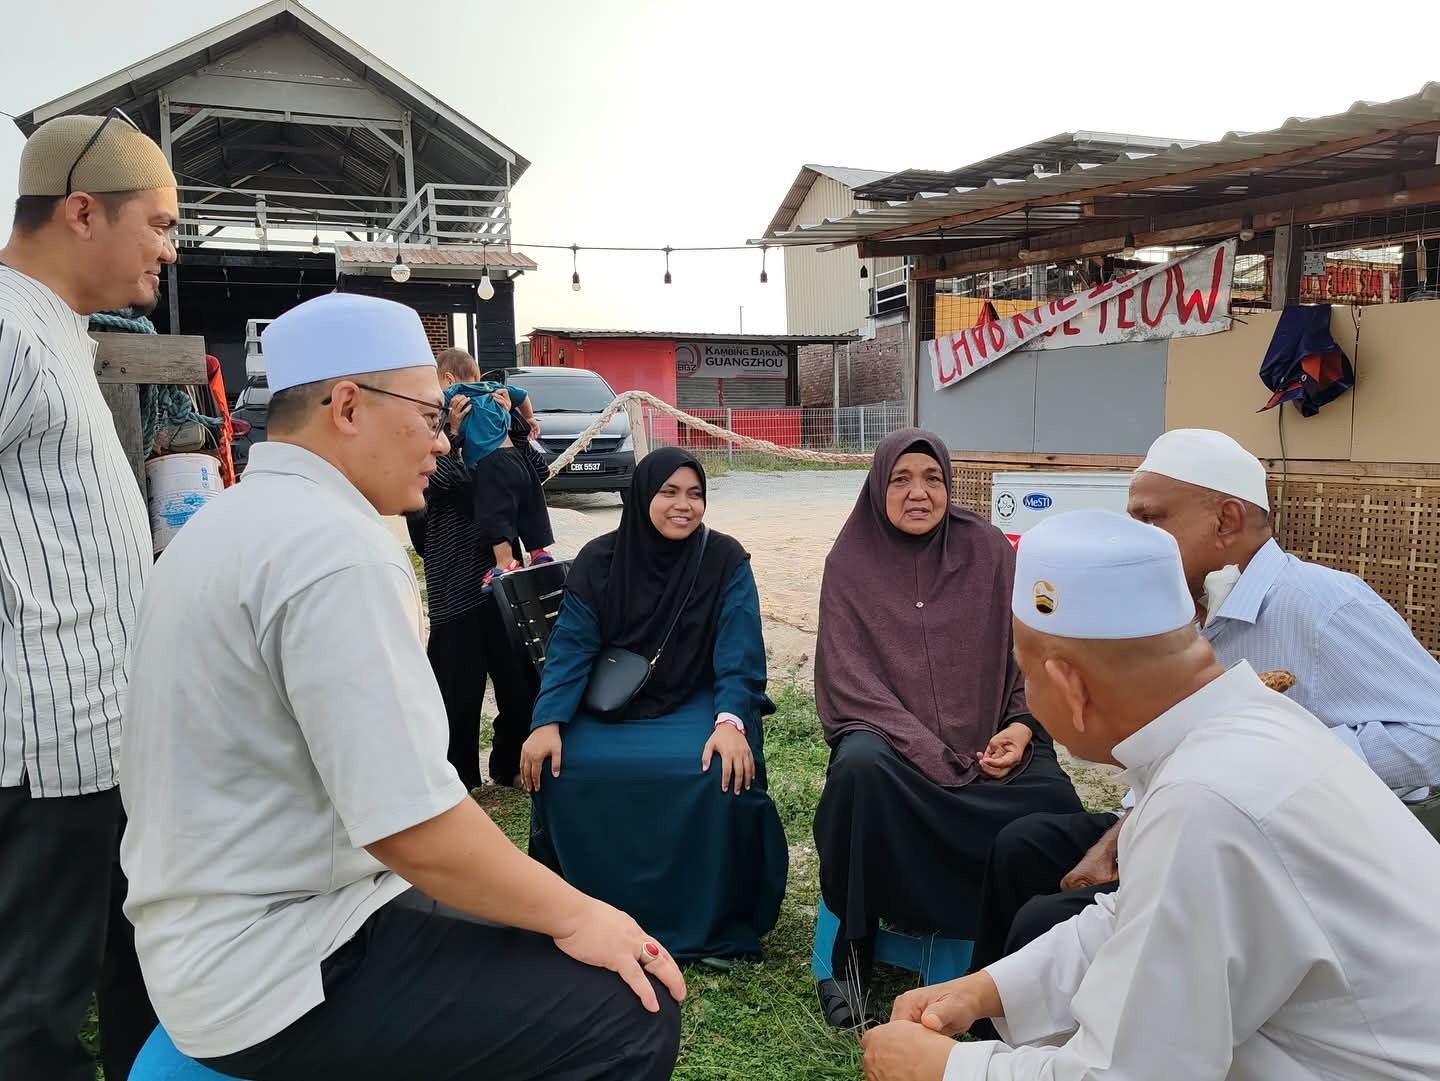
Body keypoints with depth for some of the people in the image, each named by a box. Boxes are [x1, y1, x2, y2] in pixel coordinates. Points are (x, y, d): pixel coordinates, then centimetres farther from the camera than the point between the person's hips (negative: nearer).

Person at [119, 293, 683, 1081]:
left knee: (535, 940, 18)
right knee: (631, 1015, -12)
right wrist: (573, 915, -12)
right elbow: (410, 824, -27)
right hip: (284, 971, -10)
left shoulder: (233, 521, 10)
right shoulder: (335, 545, -23)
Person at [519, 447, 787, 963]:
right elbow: (571, 646, -8)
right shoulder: (599, 559, -3)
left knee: (722, 774, -31)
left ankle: (711, 924, -8)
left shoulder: (726, 560, -7)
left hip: (697, 703, -1)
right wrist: (548, 723, -24)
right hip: (611, 703, 2)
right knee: (563, 769, -24)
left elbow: (739, 652, -14)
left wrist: (730, 723, -31)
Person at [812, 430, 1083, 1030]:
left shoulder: (990, 552, 3)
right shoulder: (851, 561, -2)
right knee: (862, 767, -35)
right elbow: (850, 676, -8)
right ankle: (854, 944, -17)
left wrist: (1022, 727, -11)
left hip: (988, 738, 2)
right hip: (887, 730, -1)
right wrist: (928, 753, -19)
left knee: (1054, 802, -27)